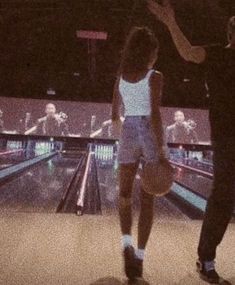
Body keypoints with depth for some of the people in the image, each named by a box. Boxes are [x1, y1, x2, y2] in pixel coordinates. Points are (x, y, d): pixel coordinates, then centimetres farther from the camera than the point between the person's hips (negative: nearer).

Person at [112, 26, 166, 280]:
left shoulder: (121, 76, 7)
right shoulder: (154, 77, -6)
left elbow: (115, 112, 13)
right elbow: (154, 113, -16)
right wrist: (161, 147, -15)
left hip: (129, 135, 3)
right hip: (150, 135, -3)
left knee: (125, 194, 14)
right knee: (147, 199, 6)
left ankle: (127, 242, -8)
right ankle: (139, 255, 11)